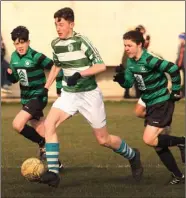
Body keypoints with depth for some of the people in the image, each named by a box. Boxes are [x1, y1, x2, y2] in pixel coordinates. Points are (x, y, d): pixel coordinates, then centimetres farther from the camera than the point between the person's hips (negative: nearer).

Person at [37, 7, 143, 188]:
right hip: (68, 94, 5)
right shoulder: (55, 44, 2)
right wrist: (45, 88, 18)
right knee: (49, 124, -21)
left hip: (89, 94, -5)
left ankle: (132, 155, 35)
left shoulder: (81, 41, -16)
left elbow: (101, 66, -19)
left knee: (103, 139, 5)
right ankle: (53, 173, -21)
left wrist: (79, 74, -29)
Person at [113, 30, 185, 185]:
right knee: (156, 143, 10)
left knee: (149, 140, -18)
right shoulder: (131, 62, 3)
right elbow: (128, 83, 8)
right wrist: (120, 79, -14)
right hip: (150, 105, 9)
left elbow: (173, 69, -25)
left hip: (162, 103, -9)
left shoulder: (149, 60, -23)